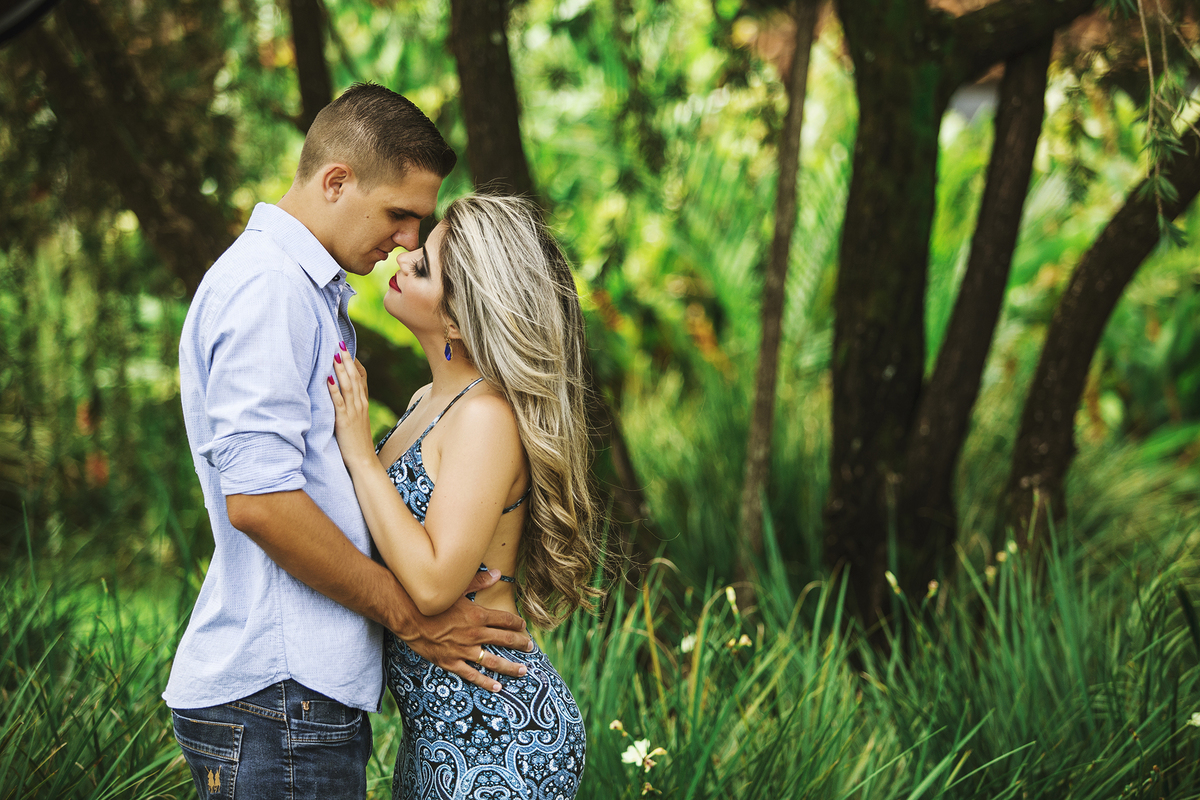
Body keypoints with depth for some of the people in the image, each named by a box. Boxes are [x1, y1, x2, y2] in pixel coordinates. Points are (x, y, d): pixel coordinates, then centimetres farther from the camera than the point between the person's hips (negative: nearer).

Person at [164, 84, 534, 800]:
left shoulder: (311, 289, 22)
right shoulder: (267, 287, -12)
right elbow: (257, 498, -21)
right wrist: (410, 617, -12)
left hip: (311, 687, 10)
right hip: (278, 694, -10)